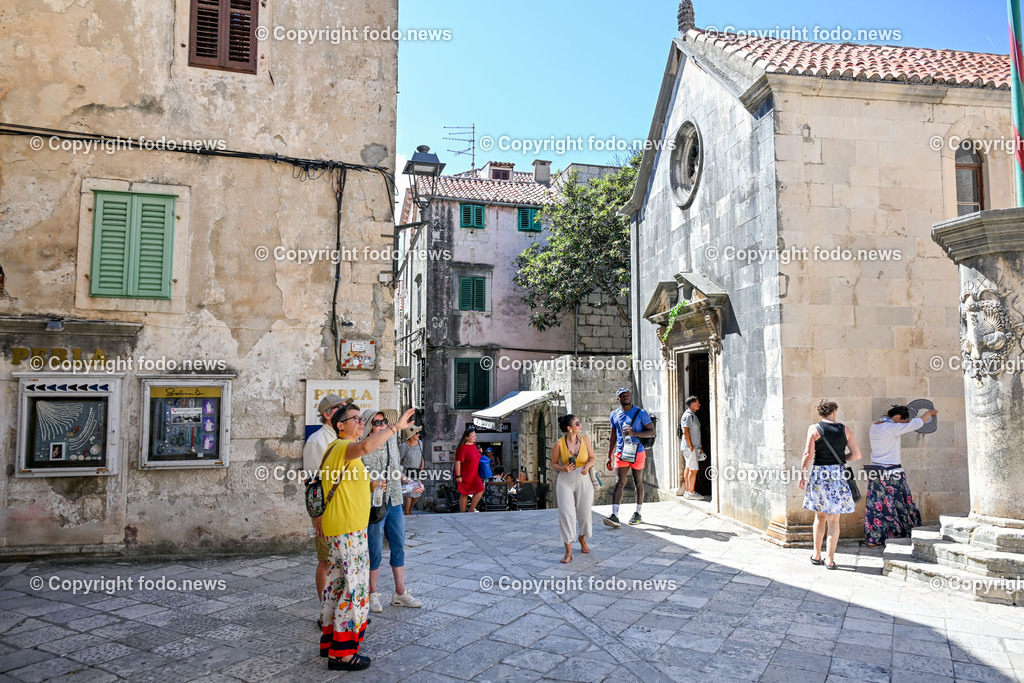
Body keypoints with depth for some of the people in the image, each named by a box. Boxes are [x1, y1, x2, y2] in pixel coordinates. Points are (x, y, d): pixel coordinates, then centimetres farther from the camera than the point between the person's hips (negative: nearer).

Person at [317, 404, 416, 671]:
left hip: (338, 528, 11)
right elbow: (366, 445, -41)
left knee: (336, 583, 17)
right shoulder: (343, 447, -16)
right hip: (348, 529, -11)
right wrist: (395, 426, -37)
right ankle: (341, 653, 2)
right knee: (355, 588, -5)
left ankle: (329, 641, 28)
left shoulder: (337, 449, 17)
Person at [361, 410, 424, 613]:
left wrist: (409, 482, 2)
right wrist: (372, 485, -29)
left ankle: (400, 593, 23)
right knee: (375, 552, 3)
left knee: (399, 548, 11)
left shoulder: (392, 443, 7)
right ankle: (372, 595, 21)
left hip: (394, 504, 6)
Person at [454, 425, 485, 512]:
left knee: (480, 490, 0)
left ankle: (471, 510, 13)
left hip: (474, 474, 7)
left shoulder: (474, 445, 5)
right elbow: (458, 462, -20)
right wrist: (458, 476, -20)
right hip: (464, 476, -7)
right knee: (464, 494, 3)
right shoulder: (462, 448, -20)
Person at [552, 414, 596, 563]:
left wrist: (587, 466, -16)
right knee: (566, 514, -9)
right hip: (565, 482, -2)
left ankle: (582, 538, 43)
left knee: (584, 513, 11)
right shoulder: (559, 444, -10)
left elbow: (592, 457, 5)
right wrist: (563, 468, -19)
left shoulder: (585, 439, -3)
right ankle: (568, 552, -1)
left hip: (583, 480, 3)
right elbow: (554, 463, 1)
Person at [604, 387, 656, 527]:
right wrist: (609, 456, 10)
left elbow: (652, 432, -4)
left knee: (638, 482, 9)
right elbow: (613, 437, 15)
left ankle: (638, 513, 21)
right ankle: (614, 516, -15)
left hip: (637, 453, -2)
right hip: (621, 453, 2)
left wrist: (634, 433, -20)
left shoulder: (641, 413, -2)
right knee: (619, 483, -8)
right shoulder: (614, 415, 9)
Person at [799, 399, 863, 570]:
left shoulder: (814, 429, -3)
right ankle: (830, 559, 7)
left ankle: (817, 556, 20)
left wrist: (802, 473, 0)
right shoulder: (845, 430, 3)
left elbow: (808, 455, -10)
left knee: (820, 516, 15)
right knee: (834, 520, 7)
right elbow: (857, 455, 3)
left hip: (818, 474, 0)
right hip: (838, 476, 1)